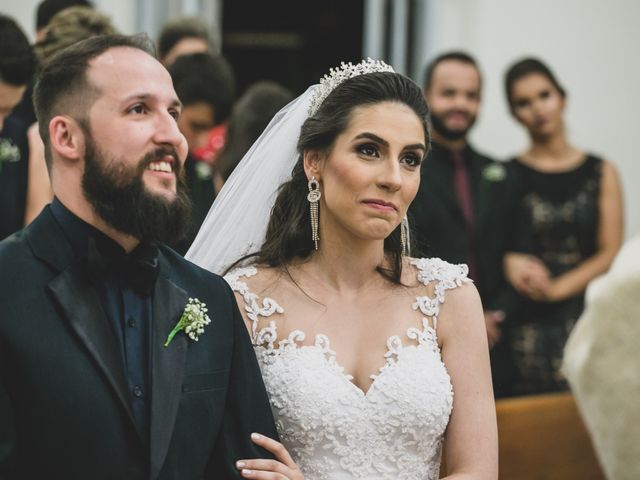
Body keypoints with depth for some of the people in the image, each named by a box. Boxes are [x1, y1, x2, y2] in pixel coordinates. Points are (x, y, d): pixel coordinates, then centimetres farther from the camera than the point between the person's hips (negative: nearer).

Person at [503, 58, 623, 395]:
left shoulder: (600, 173, 10)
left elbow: (610, 253, 4)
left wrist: (557, 288, -8)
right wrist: (510, 264, -15)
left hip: (584, 317, 1)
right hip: (523, 326, -1)